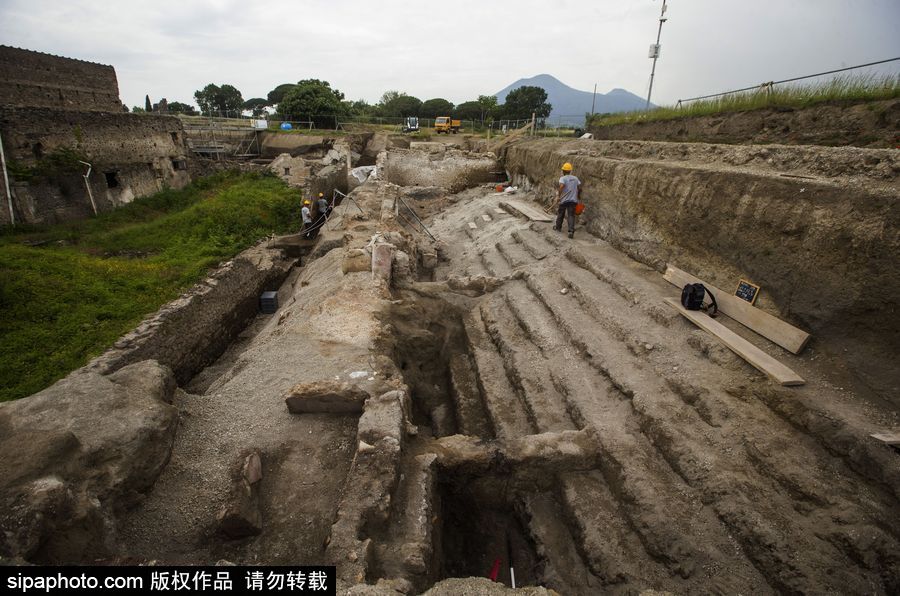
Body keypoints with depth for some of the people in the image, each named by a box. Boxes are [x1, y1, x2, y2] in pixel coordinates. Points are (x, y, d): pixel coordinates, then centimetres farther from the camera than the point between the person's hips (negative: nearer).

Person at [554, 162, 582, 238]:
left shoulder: (563, 178, -7)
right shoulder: (575, 178, 9)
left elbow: (561, 186, -24)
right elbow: (579, 188, 6)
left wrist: (558, 196, -23)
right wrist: (578, 195, 21)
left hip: (564, 200, -3)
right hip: (573, 200, 3)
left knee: (560, 214, 17)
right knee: (571, 215, -1)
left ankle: (558, 227, 35)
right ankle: (571, 231, -16)